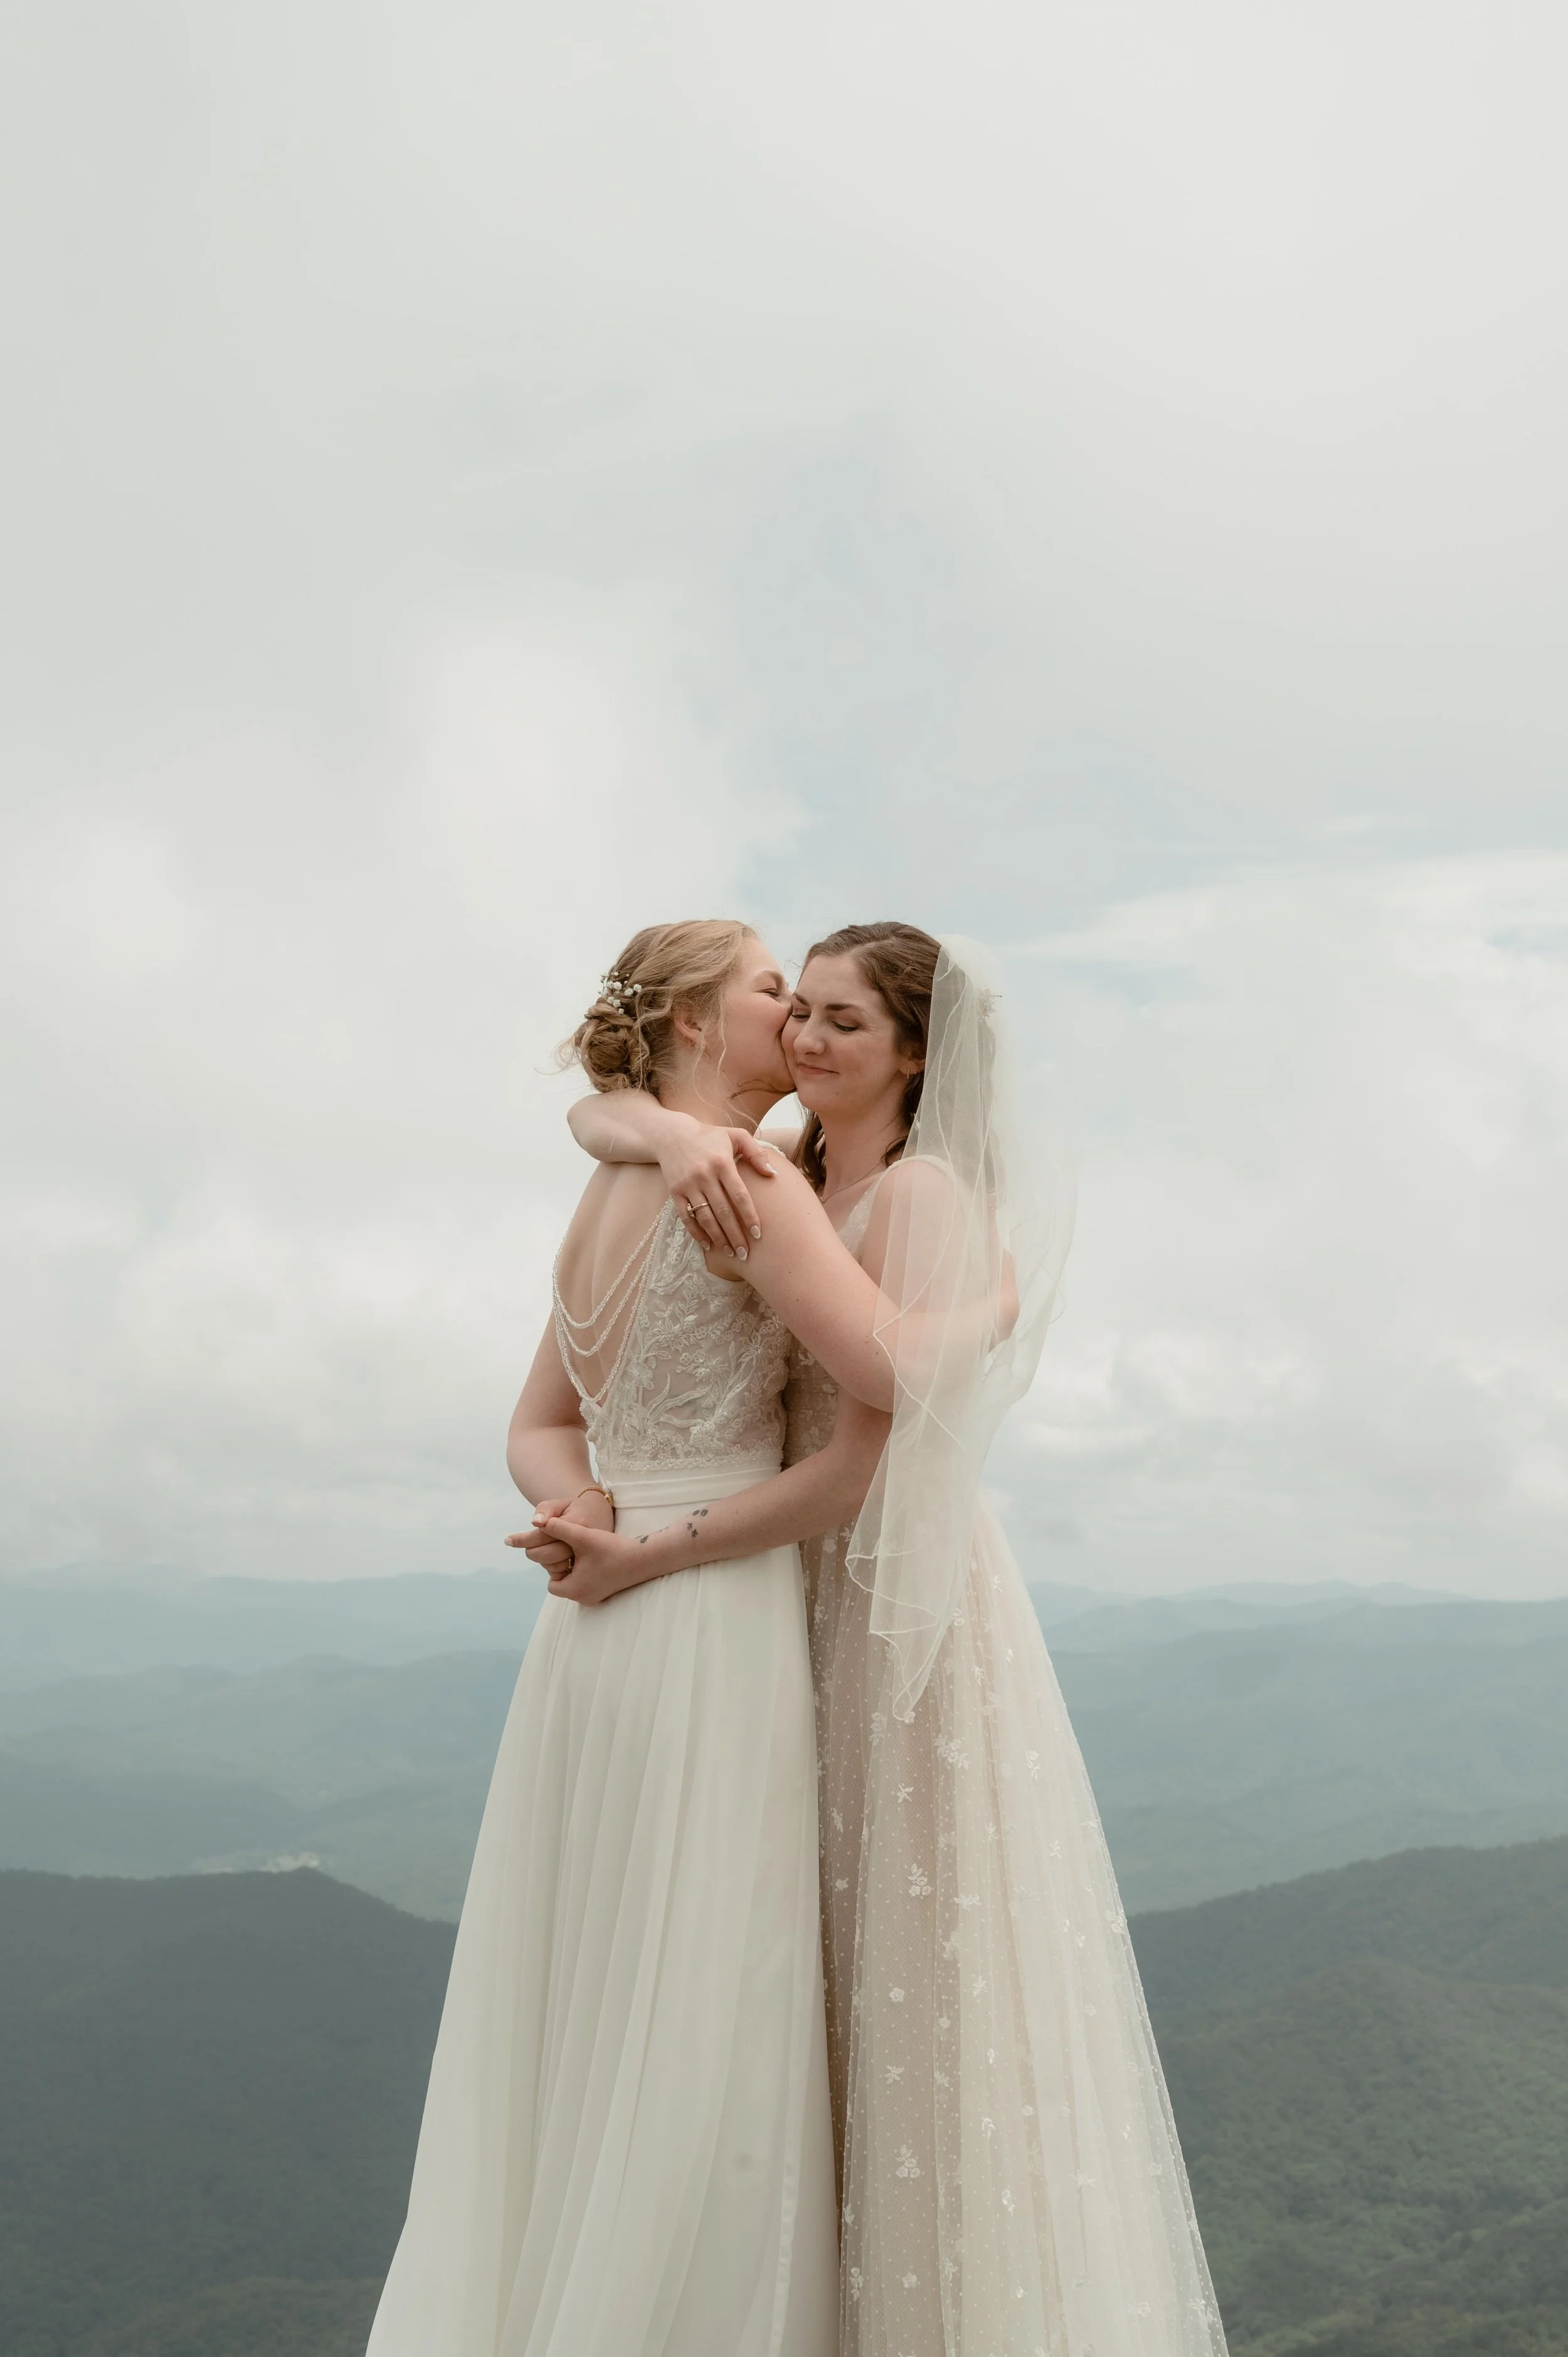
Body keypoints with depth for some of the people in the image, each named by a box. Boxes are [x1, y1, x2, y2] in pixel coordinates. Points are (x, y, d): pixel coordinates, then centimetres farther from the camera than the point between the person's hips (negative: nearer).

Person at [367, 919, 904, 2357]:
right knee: (694, 2044, -1)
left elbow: (540, 1433, 18)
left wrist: (592, 1519, -1)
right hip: (716, 1640, -9)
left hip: (599, 1643, 9)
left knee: (579, 2041, 14)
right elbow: (899, 1377, -21)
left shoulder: (609, 1198, 17)